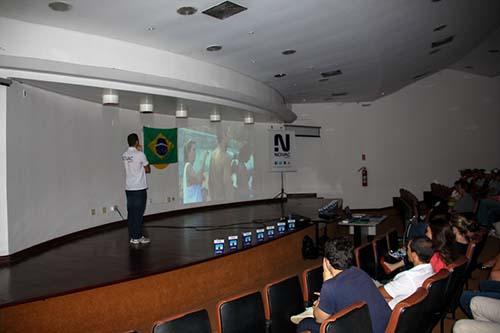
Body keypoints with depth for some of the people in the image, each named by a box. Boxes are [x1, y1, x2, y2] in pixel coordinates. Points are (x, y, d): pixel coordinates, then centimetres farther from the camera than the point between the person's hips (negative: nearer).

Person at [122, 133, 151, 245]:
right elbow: (148, 170, -2)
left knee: (131, 213, 8)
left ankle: (132, 237, 13)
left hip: (128, 188, 6)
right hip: (140, 188, -6)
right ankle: (138, 237, 5)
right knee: (139, 213, 0)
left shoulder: (124, 155, 6)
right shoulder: (140, 154, -11)